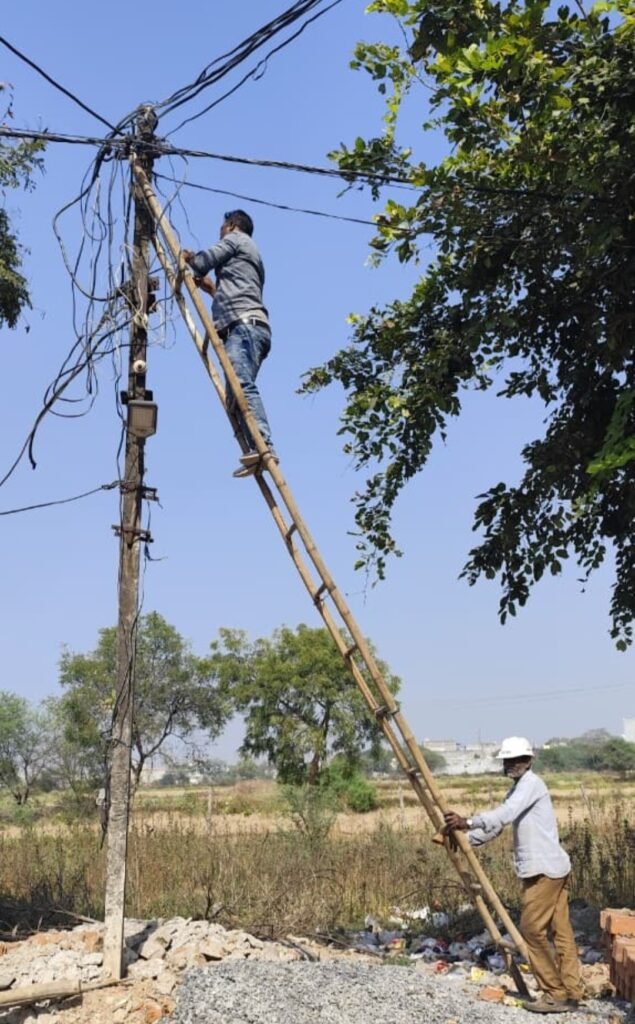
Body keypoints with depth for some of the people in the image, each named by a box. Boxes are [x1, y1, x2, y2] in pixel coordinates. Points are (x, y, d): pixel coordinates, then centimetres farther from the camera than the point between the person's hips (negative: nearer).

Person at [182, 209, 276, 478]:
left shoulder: (236, 239, 12)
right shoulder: (250, 255, 38)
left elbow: (202, 262, 1)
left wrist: (189, 258, 22)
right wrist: (212, 288, 42)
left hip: (244, 325, -10)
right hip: (247, 327, 10)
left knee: (242, 385, -26)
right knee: (235, 394, -3)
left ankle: (263, 447, -40)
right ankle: (257, 450, -16)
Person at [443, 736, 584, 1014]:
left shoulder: (531, 783, -12)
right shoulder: (518, 789, 18)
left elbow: (504, 815, -26)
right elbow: (496, 826, 18)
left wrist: (467, 822, -28)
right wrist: (464, 838, 8)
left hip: (544, 869, -10)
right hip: (552, 868, 10)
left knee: (532, 929, -5)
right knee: (560, 932, 10)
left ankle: (555, 993, 2)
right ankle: (571, 992, 13)